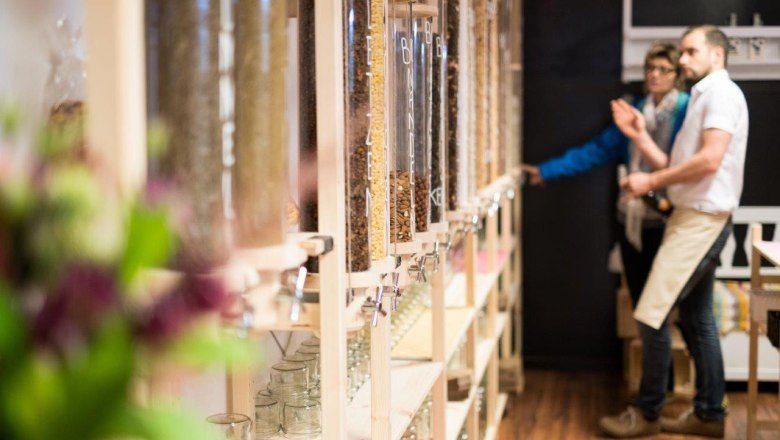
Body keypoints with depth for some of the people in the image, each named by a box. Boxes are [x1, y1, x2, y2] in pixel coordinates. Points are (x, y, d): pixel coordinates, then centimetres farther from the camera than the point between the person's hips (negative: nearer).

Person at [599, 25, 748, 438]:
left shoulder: (722, 92, -10)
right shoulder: (702, 98, 21)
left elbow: (711, 160, -23)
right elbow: (674, 168, 16)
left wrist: (650, 182, -15)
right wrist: (639, 136, 4)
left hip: (702, 220, -10)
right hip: (692, 217, 10)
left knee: (651, 315, -9)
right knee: (697, 319, 12)